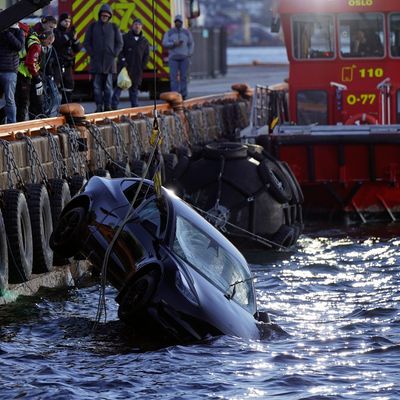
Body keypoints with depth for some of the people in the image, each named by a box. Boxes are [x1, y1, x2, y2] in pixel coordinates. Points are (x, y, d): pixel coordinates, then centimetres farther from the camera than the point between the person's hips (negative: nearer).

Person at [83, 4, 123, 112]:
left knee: (108, 85, 2)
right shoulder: (93, 26, 7)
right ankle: (99, 106, -1)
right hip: (96, 61, 0)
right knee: (97, 85, -2)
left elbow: (119, 43, 12)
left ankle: (108, 106, 4)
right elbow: (86, 42, 8)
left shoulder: (113, 27, 8)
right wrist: (91, 53, -2)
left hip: (109, 61, 0)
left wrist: (114, 54, 0)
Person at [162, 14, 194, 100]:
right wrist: (174, 44, -19)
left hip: (184, 57, 1)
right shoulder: (169, 32, 3)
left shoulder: (187, 32, 6)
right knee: (174, 77, -9)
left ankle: (183, 95, 1)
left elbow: (191, 44, 10)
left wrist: (189, 54, -4)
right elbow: (165, 43, -3)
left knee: (183, 76, -3)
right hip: (173, 57, -1)